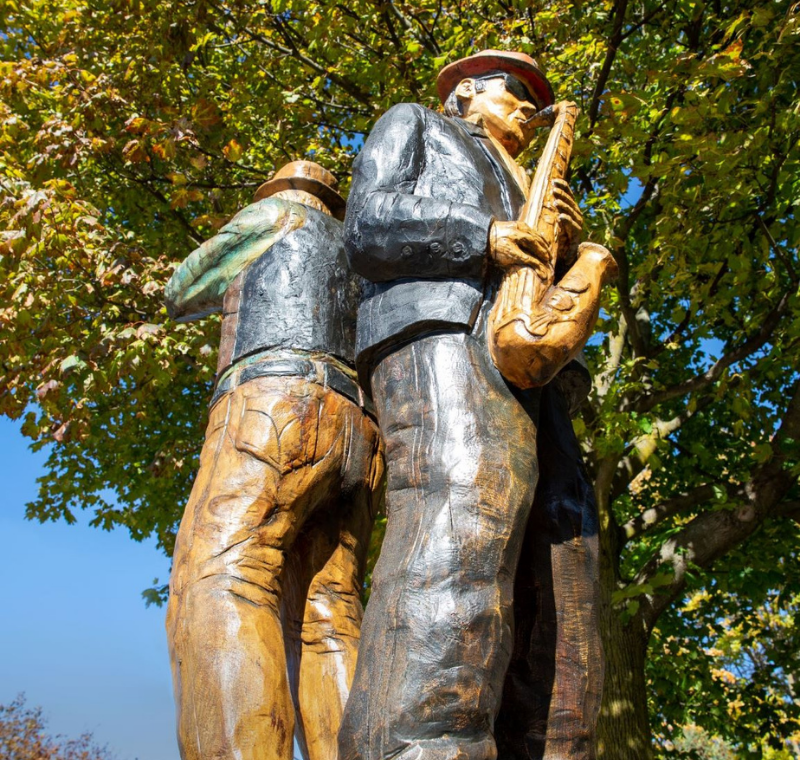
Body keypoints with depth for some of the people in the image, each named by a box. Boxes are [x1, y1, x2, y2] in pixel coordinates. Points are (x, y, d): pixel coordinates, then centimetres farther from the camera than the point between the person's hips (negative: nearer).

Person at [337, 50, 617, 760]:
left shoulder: (519, 192, 43)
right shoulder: (413, 123, 27)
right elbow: (367, 230, 7)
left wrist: (569, 245, 9)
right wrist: (482, 240, -7)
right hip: (438, 334, -7)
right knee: (462, 523, -33)